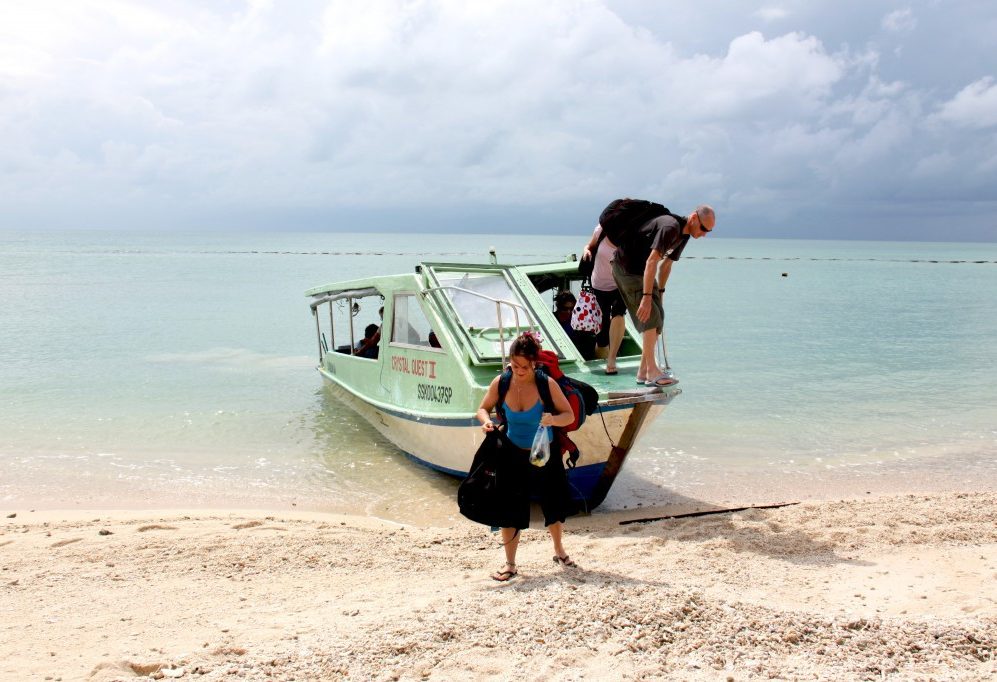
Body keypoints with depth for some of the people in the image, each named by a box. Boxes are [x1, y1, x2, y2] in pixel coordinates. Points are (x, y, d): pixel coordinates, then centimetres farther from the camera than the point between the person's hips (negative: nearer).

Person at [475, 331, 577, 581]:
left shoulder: (546, 384, -19)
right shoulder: (501, 383, -14)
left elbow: (569, 415, -13)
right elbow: (483, 408, 1)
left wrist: (553, 420, -35)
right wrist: (486, 421, -22)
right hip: (513, 453, 1)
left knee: (554, 506, 14)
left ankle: (559, 551, 41)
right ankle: (510, 564, 13)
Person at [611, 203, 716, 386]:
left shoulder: (684, 234, 6)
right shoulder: (670, 227, -25)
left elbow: (666, 264, 16)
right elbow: (651, 262, -31)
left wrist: (659, 292, 14)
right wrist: (647, 296, -33)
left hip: (642, 271, 10)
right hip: (627, 268, -10)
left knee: (658, 317, 6)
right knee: (649, 316, -17)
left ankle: (643, 372, 10)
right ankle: (652, 371, -16)